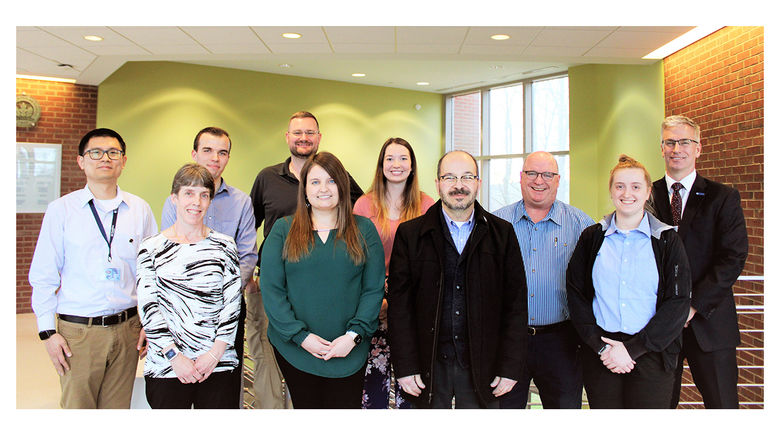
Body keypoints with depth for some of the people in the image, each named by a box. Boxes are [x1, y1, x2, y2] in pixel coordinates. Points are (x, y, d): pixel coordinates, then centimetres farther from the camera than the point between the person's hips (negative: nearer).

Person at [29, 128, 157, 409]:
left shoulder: (140, 210, 5)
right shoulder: (61, 210, 0)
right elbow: (43, 277, 2)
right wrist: (48, 332, -4)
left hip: (127, 329, 2)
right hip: (78, 331, -2)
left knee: (119, 408, 10)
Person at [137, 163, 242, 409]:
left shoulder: (224, 246, 4)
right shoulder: (152, 248, 3)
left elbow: (232, 303, 1)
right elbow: (148, 308, -1)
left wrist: (215, 353, -6)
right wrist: (174, 355, -8)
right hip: (166, 368, 0)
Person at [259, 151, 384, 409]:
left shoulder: (364, 230, 4)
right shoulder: (283, 230, 3)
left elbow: (374, 289, 0)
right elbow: (270, 289, -2)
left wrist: (354, 334, -11)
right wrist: (301, 335, -10)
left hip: (349, 350, 0)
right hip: (294, 349, 0)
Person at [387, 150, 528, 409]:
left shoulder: (502, 233, 3)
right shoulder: (409, 234, 0)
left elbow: (516, 303, 1)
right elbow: (399, 305, -3)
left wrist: (511, 367, -3)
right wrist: (405, 368, -7)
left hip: (482, 367, 1)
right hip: (429, 365, 0)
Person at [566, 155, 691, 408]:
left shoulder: (667, 241, 2)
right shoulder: (592, 238, 5)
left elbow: (678, 303, -4)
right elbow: (575, 295, 1)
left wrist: (633, 348, -11)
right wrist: (601, 347, -9)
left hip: (651, 356, -1)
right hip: (600, 356, 1)